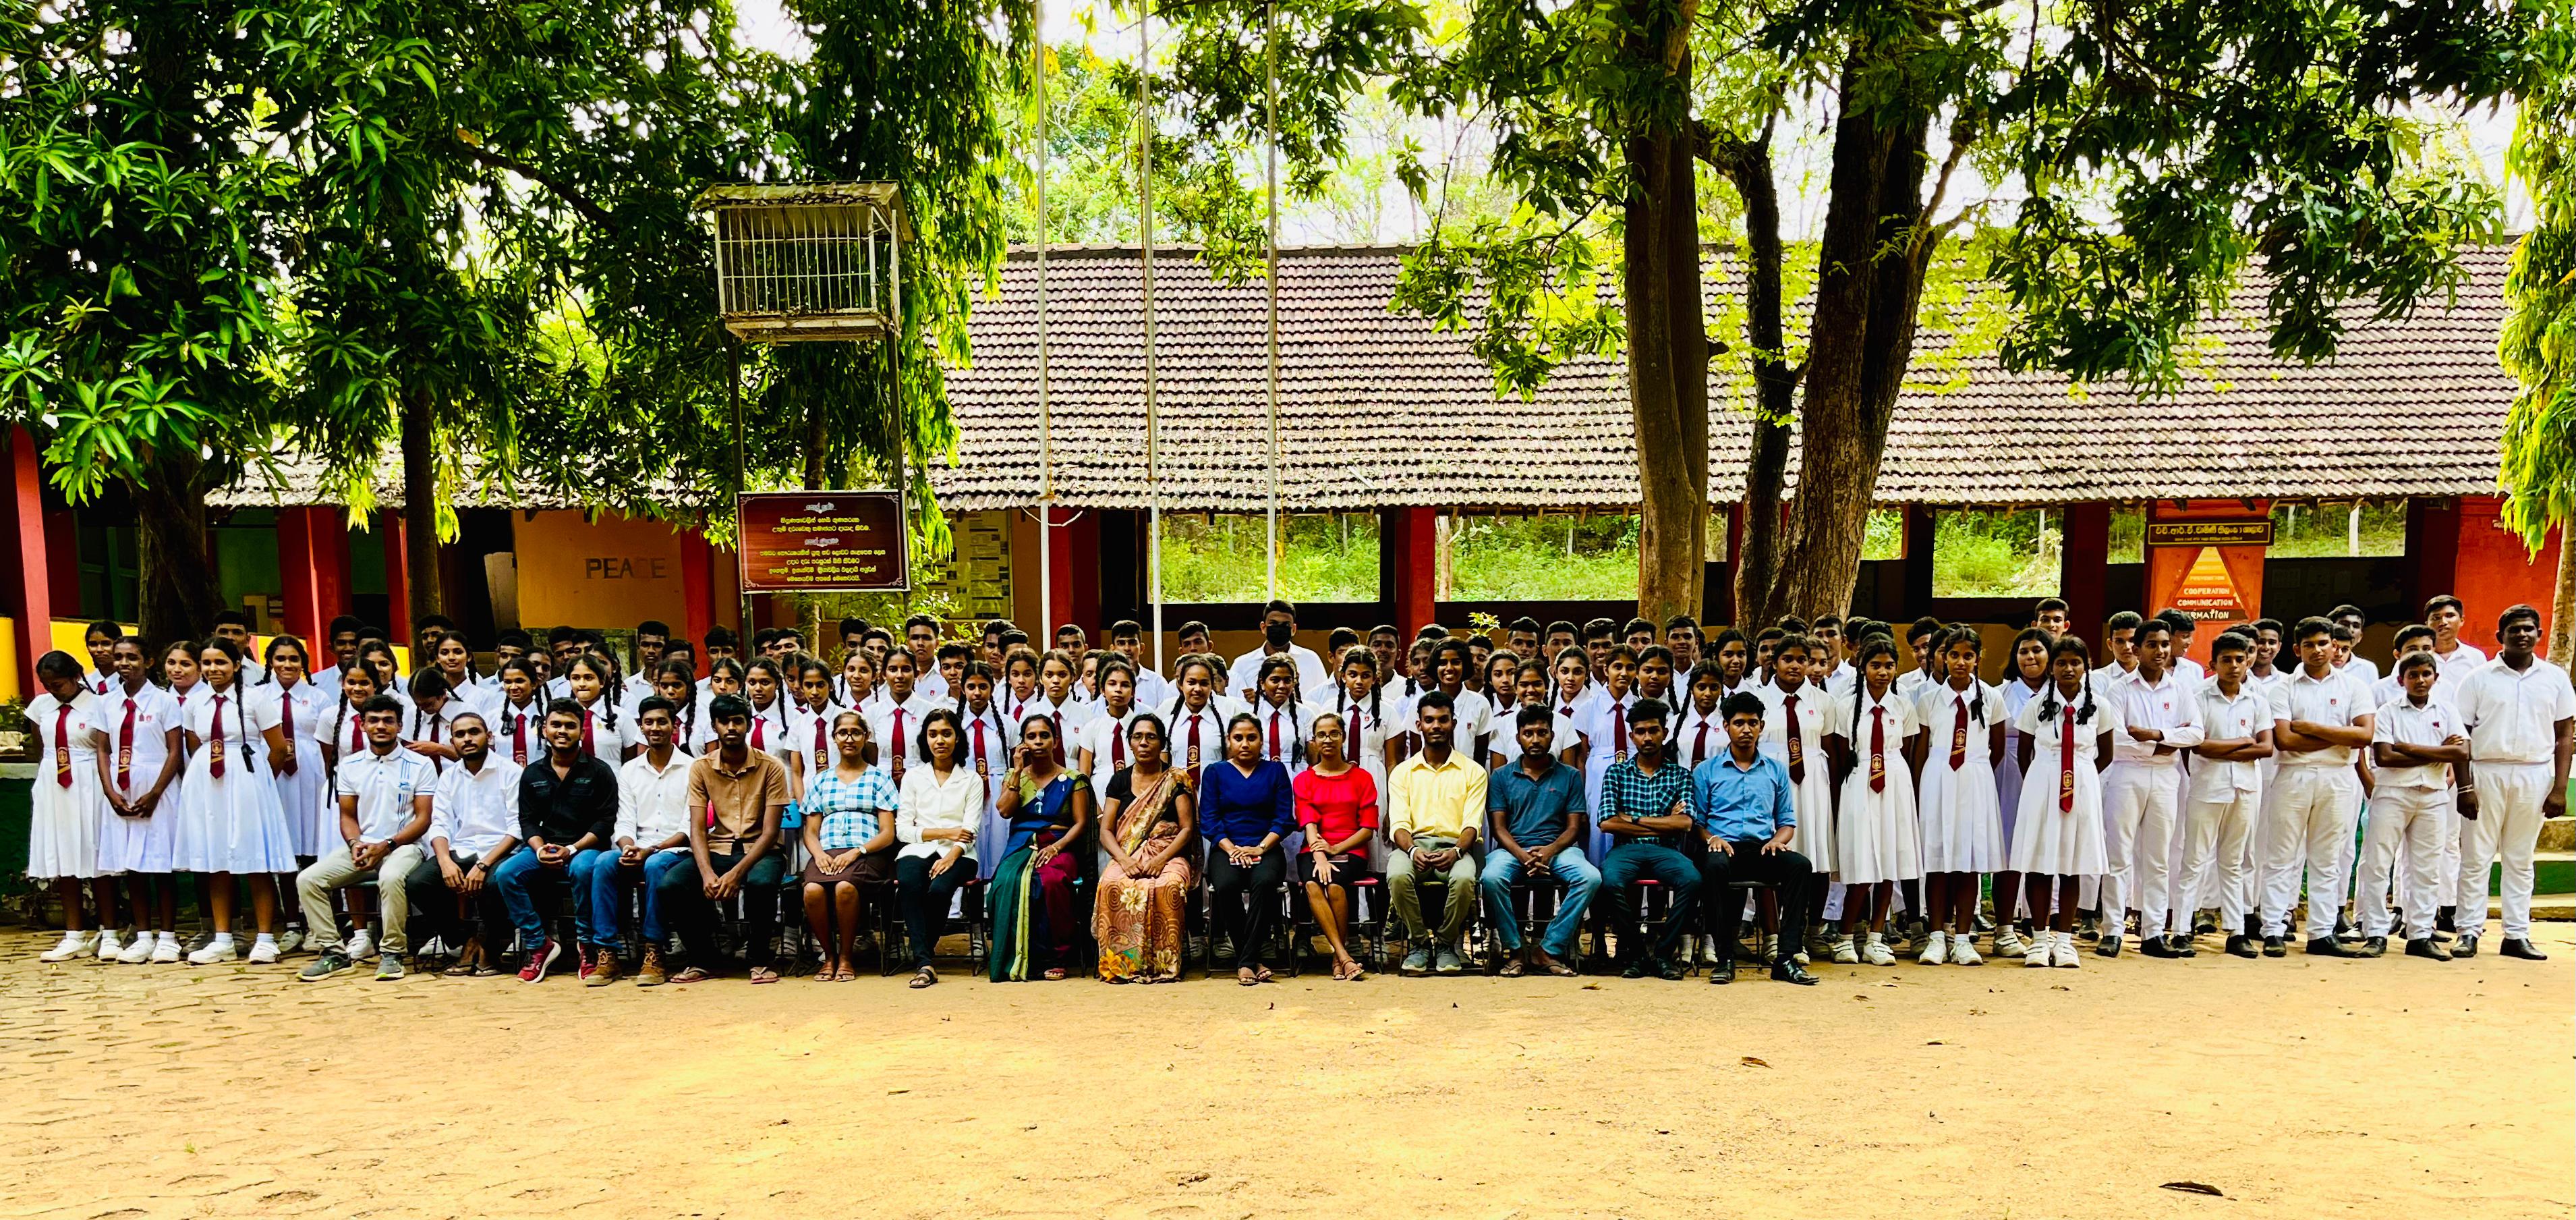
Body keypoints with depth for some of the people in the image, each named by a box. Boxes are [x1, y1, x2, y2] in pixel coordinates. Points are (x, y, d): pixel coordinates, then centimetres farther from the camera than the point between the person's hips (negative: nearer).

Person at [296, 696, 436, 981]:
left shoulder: (420, 765, 0)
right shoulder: (350, 766, 12)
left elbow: (423, 819, -4)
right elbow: (347, 816, 14)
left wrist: (385, 846, -15)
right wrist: (356, 844, -8)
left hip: (403, 845, -5)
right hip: (360, 846, 5)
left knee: (391, 877, -37)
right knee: (307, 879, -17)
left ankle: (392, 953, -22)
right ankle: (334, 952, -8)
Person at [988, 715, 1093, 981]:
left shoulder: (1072, 780, 10)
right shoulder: (1015, 776, 18)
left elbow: (1081, 823, 2)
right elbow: (1006, 811, 1)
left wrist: (1056, 847, -14)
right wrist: (1017, 771, -1)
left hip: (1059, 847, -2)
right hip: (1021, 846, 2)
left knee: (1052, 881, -38)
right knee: (1007, 883, -34)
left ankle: (1056, 959, -24)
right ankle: (1013, 961, -26)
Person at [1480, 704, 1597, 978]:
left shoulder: (1569, 776, 13)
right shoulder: (1501, 778, 12)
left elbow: (1574, 827, 6)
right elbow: (1499, 827, 4)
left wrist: (1549, 851, -15)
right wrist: (1523, 855, -16)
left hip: (1557, 849, 1)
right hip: (1513, 848, -1)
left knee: (1591, 877, -30)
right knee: (1491, 878, -34)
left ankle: (1549, 950, -20)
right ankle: (1515, 951, -16)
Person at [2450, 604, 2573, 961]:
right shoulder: (2479, 678, 1)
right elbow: (2462, 736, 0)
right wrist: (2465, 787, -7)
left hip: (2535, 775, 2)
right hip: (2486, 773, -2)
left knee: (2520, 860, 9)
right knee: (2475, 856, 1)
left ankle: (2517, 935, 14)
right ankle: (2469, 931, 5)